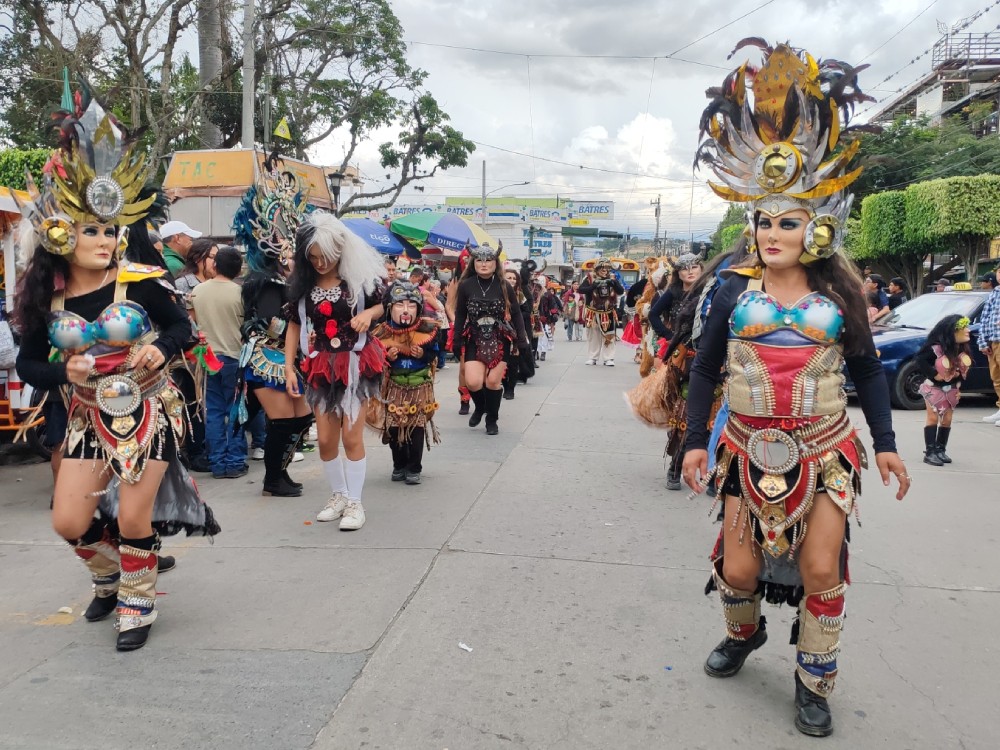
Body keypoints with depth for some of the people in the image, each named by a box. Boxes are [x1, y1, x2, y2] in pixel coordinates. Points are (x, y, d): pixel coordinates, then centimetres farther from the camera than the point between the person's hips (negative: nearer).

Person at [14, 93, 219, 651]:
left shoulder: (141, 281, -13)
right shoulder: (45, 298, -3)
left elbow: (181, 326, -3)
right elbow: (29, 364, 4)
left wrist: (161, 349, -23)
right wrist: (63, 372, -17)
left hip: (147, 414, -4)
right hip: (88, 419, 4)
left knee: (133, 520, -2)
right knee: (69, 523, 5)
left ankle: (138, 604, 24)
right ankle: (110, 578, 38)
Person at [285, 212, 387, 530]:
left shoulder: (360, 275, -7)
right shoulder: (302, 282, 1)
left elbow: (382, 304, 6)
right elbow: (294, 324, 7)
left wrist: (369, 313, -17)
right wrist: (289, 367, 1)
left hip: (355, 363, -3)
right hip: (320, 366, 3)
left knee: (352, 437, -3)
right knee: (326, 439, 7)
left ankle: (355, 501, 12)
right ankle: (338, 495, 26)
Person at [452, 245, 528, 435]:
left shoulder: (504, 286, -5)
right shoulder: (466, 285, -4)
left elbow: (515, 314, 2)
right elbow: (460, 314, 4)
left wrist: (521, 340, -2)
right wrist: (457, 341, 2)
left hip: (500, 340, 0)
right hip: (474, 340, 0)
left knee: (493, 381, 0)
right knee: (473, 382, -11)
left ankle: (492, 419, 22)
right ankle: (480, 407, 23)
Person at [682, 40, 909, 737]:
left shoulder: (838, 296, -2)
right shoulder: (734, 293, -3)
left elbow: (867, 370, 6)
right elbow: (705, 368, 1)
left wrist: (886, 442, 3)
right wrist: (696, 440, -3)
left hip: (825, 449, 0)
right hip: (750, 448, 1)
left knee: (820, 569, 2)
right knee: (737, 567, 7)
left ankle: (814, 683, 25)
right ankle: (744, 632, 42)